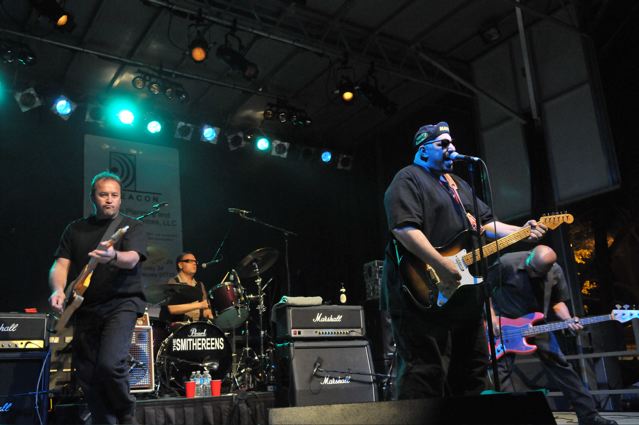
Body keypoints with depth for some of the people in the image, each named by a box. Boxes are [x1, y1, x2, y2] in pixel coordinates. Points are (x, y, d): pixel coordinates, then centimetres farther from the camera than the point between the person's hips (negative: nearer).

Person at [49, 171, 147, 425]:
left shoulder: (132, 226, 2)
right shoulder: (75, 229, 13)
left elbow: (132, 259, -15)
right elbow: (60, 264, 6)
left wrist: (113, 257, -39)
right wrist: (58, 290, -16)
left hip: (121, 304, -4)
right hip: (84, 308, 5)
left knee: (110, 364, -22)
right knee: (86, 375, 5)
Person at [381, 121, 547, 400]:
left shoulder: (458, 184, 23)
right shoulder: (408, 179, -6)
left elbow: (485, 222, 25)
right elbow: (404, 229, -20)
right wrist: (443, 266, -26)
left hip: (462, 292, 10)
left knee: (471, 370, 15)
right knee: (426, 373, -11)